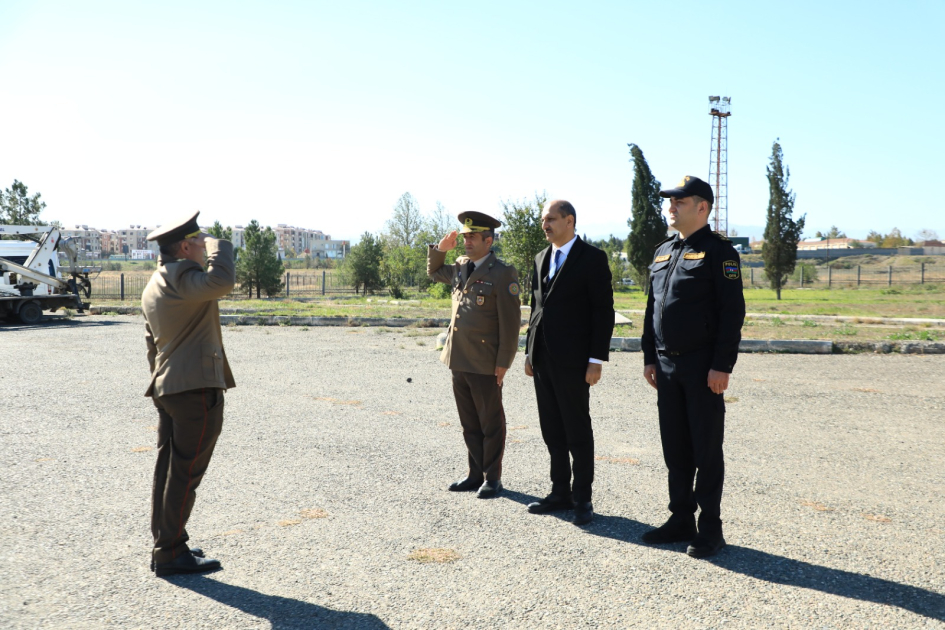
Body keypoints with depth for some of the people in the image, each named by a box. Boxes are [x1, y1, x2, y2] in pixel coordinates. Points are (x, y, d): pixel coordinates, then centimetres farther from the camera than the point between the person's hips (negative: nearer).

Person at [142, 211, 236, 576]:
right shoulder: (180, 275, -14)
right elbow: (221, 283, -35)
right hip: (198, 388, -10)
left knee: (169, 470, 14)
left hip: (167, 389, 10)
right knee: (186, 473, -3)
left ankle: (165, 547, 23)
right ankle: (170, 554, 4)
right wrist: (218, 247, -17)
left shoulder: (154, 285, 19)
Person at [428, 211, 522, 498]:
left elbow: (510, 322, -13)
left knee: (491, 424, 6)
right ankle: (475, 474, 27)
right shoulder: (460, 267, 11)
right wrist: (440, 249, 11)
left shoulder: (502, 273, -11)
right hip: (459, 361, 7)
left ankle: (493, 478, 17)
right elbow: (433, 272, 31)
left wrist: (503, 362, -15)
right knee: (469, 424, 15)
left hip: (485, 365, -7)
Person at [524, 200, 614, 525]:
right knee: (552, 432, 12)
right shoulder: (541, 258, 14)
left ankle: (582, 499, 13)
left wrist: (597, 360, -15)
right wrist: (530, 353, 14)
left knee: (578, 432, 2)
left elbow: (604, 311, -10)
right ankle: (560, 493, 23)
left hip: (572, 361, -7)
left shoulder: (592, 258, -6)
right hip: (542, 359, 7)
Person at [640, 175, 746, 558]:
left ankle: (710, 528, 13)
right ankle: (681, 520, 24)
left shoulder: (719, 251, -7)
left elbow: (732, 312, -13)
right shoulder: (662, 252, 14)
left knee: (707, 450, 2)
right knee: (675, 447, 12)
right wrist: (650, 357, 13)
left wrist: (722, 366, -18)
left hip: (703, 366, -7)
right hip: (667, 365, 7)